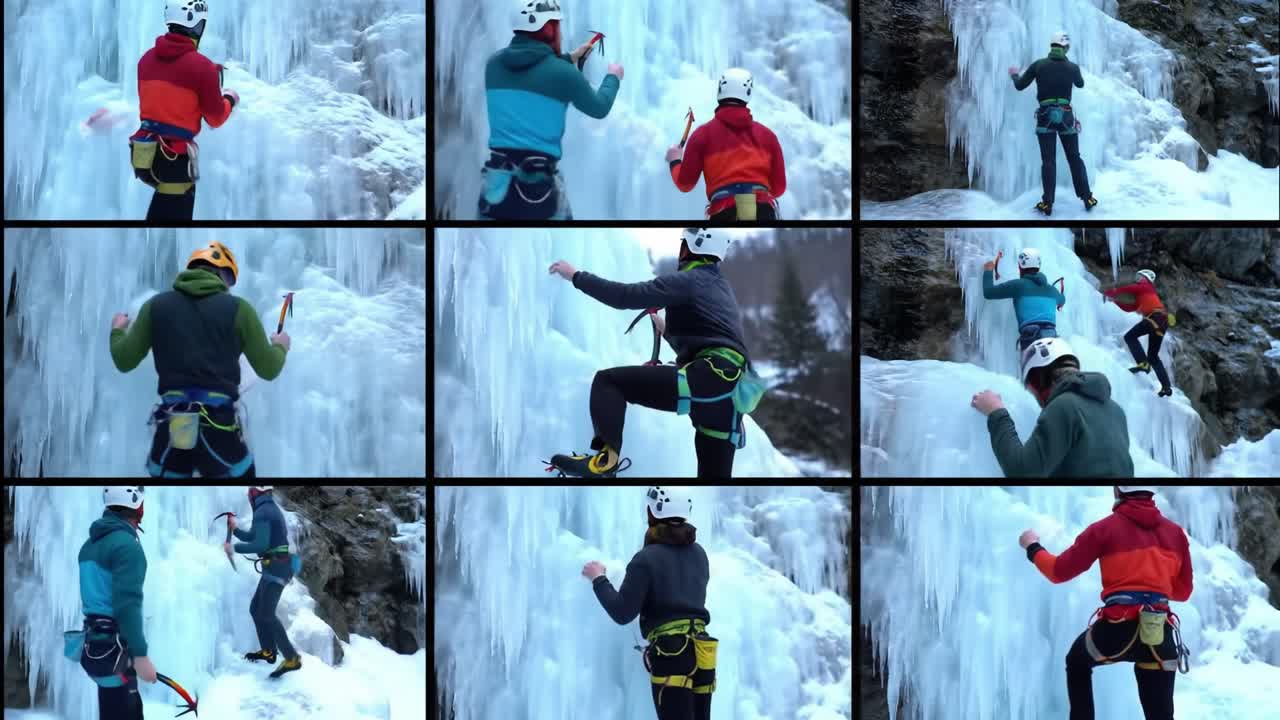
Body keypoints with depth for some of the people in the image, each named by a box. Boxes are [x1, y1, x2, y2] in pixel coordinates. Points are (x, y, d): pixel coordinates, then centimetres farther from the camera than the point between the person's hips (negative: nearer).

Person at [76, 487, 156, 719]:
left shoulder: (90, 544, 15)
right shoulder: (127, 544, -14)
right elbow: (128, 603, -22)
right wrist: (140, 655, -23)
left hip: (93, 640, 9)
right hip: (114, 647, -9)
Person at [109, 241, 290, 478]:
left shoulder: (157, 305, 6)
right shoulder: (238, 308, 1)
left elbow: (124, 361, 10)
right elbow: (268, 369, 6)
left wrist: (118, 330, 32)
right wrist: (280, 346, 30)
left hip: (170, 428, 2)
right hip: (219, 427, -2)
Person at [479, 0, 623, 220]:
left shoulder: (494, 63, 7)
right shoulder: (561, 72, -5)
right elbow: (599, 108, 12)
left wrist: (570, 58, 41)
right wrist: (613, 77, 32)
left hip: (496, 179, 3)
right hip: (540, 181, -3)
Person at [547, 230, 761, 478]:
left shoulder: (687, 280, 1)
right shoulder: (721, 288, 28)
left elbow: (626, 296, -8)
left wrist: (576, 276, 0)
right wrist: (667, 330, 49)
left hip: (706, 379, -9)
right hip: (728, 391, 9)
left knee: (608, 380, -7)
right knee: (715, 478, 15)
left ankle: (605, 459, -27)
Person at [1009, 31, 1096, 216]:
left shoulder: (1038, 65, -3)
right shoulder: (1072, 67, 1)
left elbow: (1020, 86, 5)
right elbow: (1080, 84, 23)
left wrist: (1014, 74, 27)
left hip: (1045, 116, -1)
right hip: (1066, 116, 1)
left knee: (1048, 161, 1)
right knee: (1075, 158, 11)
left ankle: (1047, 203, -3)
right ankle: (1087, 198, 12)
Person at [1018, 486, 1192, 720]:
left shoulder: (1105, 529, 3)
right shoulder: (1175, 532, 13)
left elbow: (1059, 572, 6)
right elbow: (1183, 591, 21)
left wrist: (1033, 548, 24)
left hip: (1116, 631, -2)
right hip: (1161, 638, 2)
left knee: (1077, 664, 32)